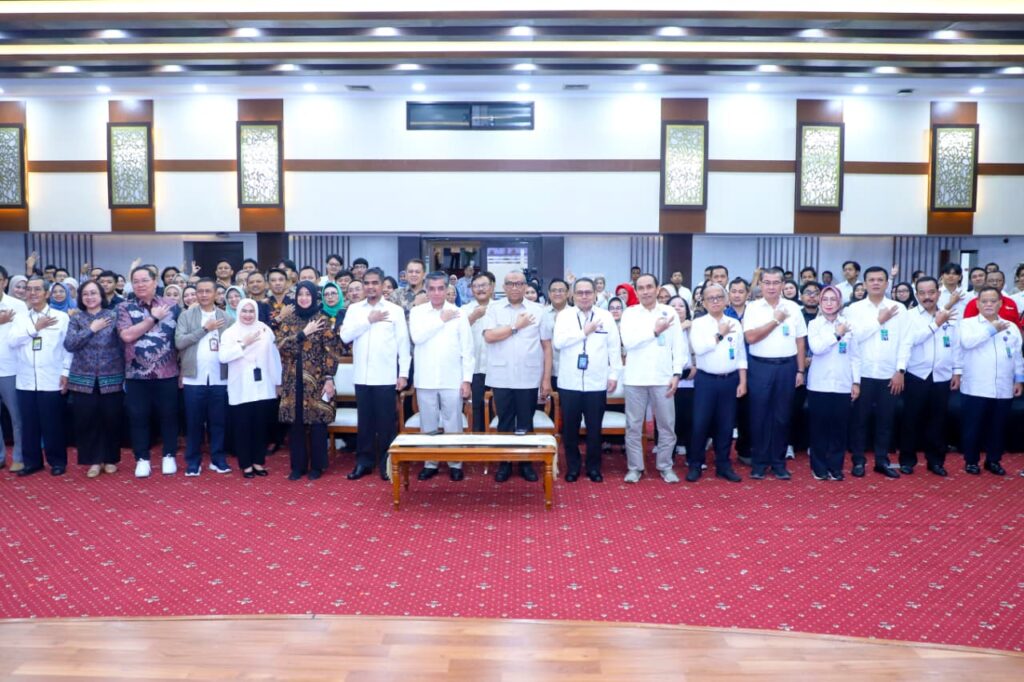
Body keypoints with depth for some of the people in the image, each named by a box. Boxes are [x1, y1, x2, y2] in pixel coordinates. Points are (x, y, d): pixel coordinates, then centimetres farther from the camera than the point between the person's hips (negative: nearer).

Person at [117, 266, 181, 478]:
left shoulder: (171, 306, 3)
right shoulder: (125, 308, 2)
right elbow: (127, 335, -14)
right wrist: (154, 317, -13)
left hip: (168, 373, 0)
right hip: (137, 374, 0)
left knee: (169, 416, 7)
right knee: (138, 417, 7)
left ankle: (169, 456, 21)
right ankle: (142, 458, 19)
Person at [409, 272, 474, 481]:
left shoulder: (458, 313, 1)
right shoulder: (417, 312, 5)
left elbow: (467, 349, 0)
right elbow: (417, 337, -13)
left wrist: (467, 379, -4)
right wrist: (441, 320, -10)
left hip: (452, 380, -1)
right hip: (426, 380, 1)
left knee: (453, 424, 4)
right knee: (428, 424, 9)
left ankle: (455, 463, 16)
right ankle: (430, 463, 21)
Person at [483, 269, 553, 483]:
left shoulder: (538, 310, 4)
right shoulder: (494, 308, 4)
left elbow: (546, 346, 4)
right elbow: (489, 336, -11)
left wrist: (547, 379, 0)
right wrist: (516, 326, -8)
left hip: (529, 379, 0)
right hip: (501, 378, 0)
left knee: (526, 424, 8)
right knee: (505, 423, 8)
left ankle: (526, 463, 20)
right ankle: (505, 463, 20)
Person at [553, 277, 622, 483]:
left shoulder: (606, 316, 4)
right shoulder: (564, 315, 3)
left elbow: (614, 347, 4)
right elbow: (558, 342, -11)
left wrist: (614, 374, -1)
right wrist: (584, 331, -11)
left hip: (597, 383, 0)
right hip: (570, 382, 0)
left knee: (594, 428, 8)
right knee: (570, 427, 7)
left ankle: (594, 467, 22)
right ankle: (572, 466, 22)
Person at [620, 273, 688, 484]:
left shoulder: (670, 313, 5)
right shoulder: (629, 313, 3)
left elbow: (679, 345, 3)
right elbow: (628, 341, -11)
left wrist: (676, 373, -5)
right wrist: (654, 331, -11)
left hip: (663, 377, 1)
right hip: (636, 378, 0)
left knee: (667, 425, 6)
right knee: (633, 425, 6)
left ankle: (665, 466, 22)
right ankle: (635, 467, 18)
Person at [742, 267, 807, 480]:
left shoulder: (793, 308, 6)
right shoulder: (753, 308, 0)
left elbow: (800, 341, 8)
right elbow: (751, 337, -12)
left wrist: (800, 370, 4)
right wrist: (776, 320, -10)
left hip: (787, 367, 2)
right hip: (760, 367, -2)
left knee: (782, 416, 7)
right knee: (759, 415, 3)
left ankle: (778, 462, 18)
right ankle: (760, 462, 14)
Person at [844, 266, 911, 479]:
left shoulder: (899, 309, 5)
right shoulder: (854, 309, 2)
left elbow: (905, 342, 2)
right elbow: (853, 336, -11)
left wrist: (900, 370, -5)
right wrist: (879, 321, -10)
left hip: (889, 374, 1)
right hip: (863, 373, -1)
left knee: (886, 419, 7)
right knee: (860, 418, 4)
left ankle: (882, 461, 19)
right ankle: (858, 460, 15)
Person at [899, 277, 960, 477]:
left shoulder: (949, 316, 7)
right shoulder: (910, 315, -3)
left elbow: (956, 346, 9)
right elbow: (912, 339, -19)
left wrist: (957, 371, 6)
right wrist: (936, 323, -14)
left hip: (942, 377, 3)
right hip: (917, 376, -3)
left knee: (937, 420, 9)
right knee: (912, 419, 4)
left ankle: (935, 460, 21)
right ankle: (907, 459, 14)